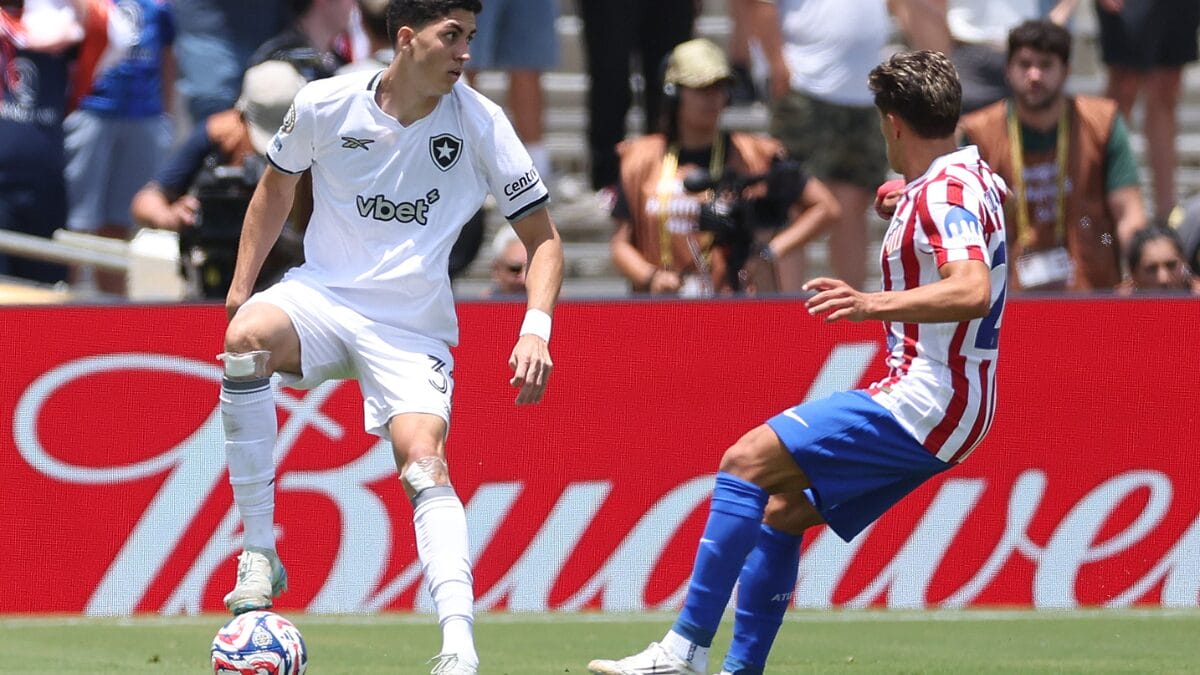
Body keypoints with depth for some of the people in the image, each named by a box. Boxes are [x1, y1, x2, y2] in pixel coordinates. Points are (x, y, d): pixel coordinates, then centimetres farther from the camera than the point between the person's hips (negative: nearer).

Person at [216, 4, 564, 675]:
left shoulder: (481, 123, -9)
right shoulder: (324, 105, -6)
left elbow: (543, 237, -2)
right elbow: (278, 186, 14)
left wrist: (536, 329, -17)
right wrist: (241, 287, 9)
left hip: (412, 329, -1)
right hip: (322, 294, 1)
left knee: (425, 464, -24)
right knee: (247, 338, -32)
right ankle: (259, 555, -24)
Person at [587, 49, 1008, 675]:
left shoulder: (943, 194, -16)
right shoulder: (975, 174, 14)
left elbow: (974, 290, -35)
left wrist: (875, 304, -43)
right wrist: (906, 205, 50)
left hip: (919, 404, -10)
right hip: (940, 412, 10)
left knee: (748, 461, -17)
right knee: (782, 507, 14)